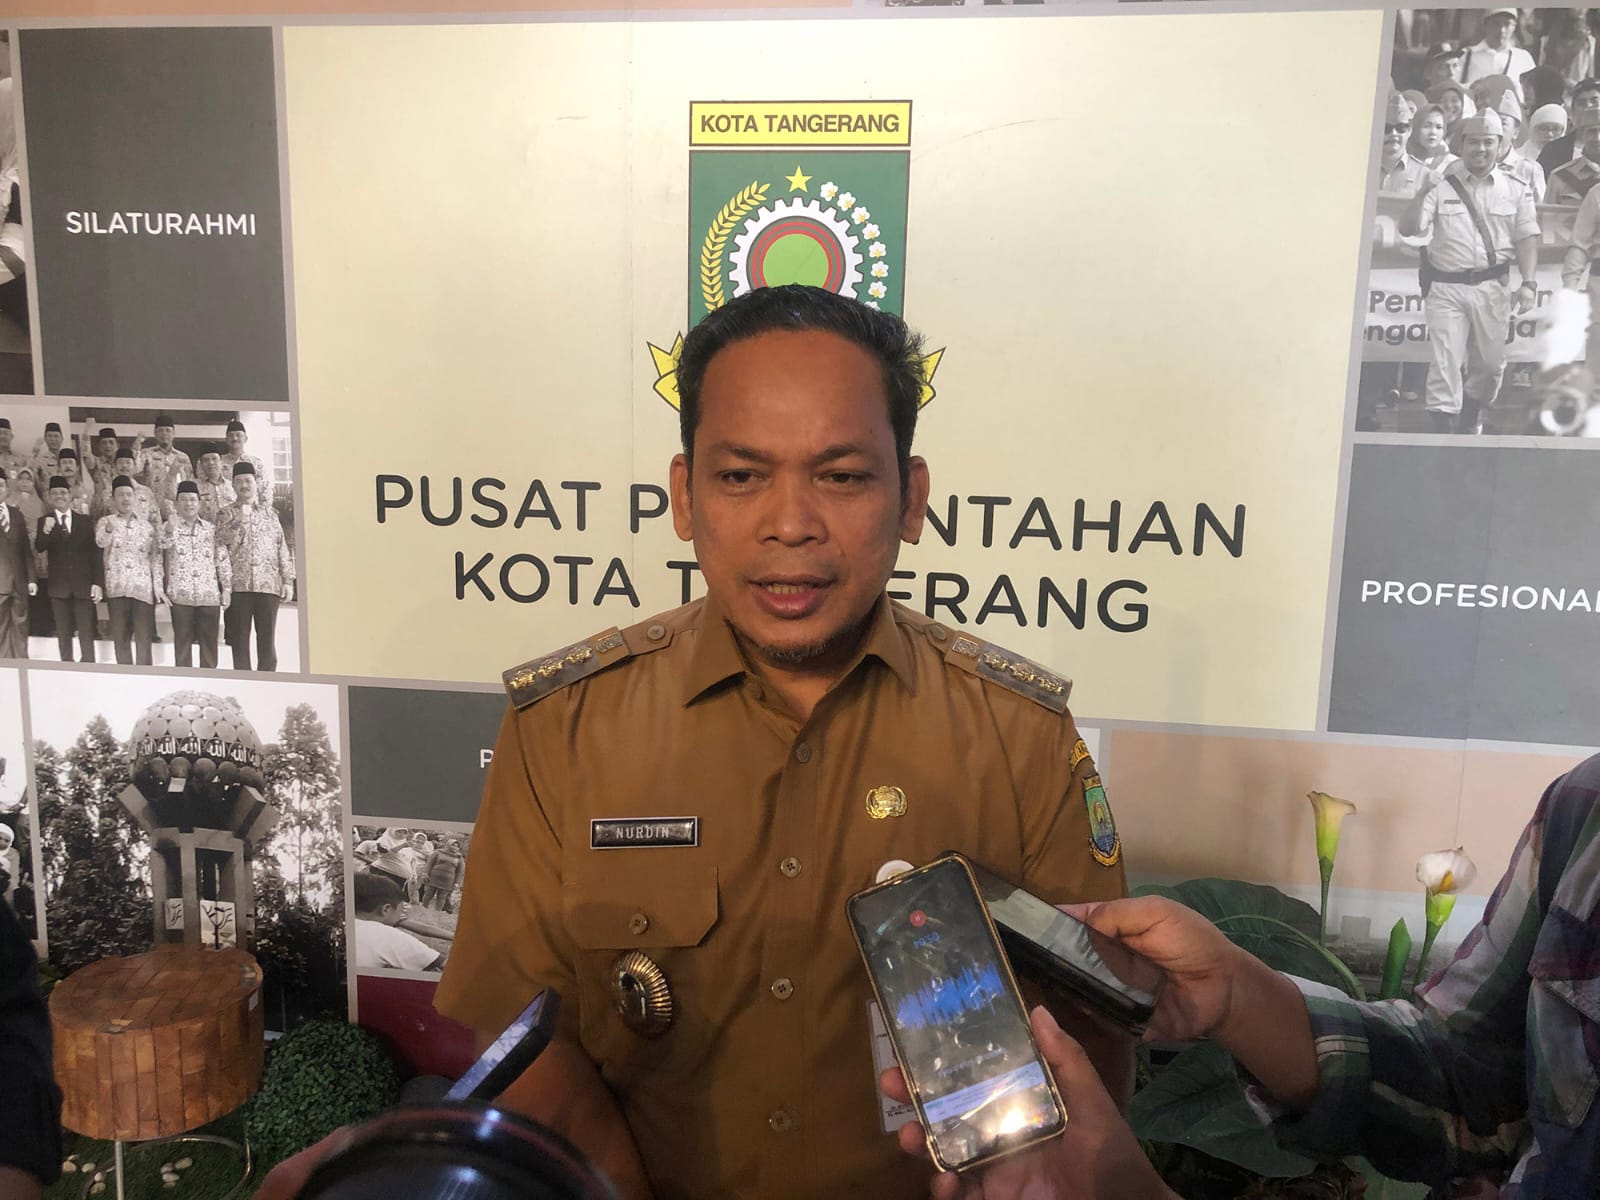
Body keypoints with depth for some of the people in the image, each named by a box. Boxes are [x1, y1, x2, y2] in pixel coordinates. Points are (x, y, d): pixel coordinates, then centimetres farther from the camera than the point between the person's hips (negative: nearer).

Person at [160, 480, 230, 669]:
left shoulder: (211, 529, 14)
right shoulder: (169, 527, 10)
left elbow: (222, 560, 11)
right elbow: (163, 547, -11)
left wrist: (227, 588, 4)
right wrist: (171, 530, -28)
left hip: (210, 594, 2)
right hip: (181, 594, -2)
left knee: (209, 642, 2)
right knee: (183, 640, 0)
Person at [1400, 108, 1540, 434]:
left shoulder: (1516, 190, 6)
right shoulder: (1441, 186, 1)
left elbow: (1527, 238, 3)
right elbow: (1408, 230, -5)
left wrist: (1527, 282, -9)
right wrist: (1422, 194, -20)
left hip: (1493, 287, 2)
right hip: (1446, 288, -2)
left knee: (1490, 363, 12)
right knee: (1446, 362, -7)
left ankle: (1472, 415, 35)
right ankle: (1440, 427, -4)